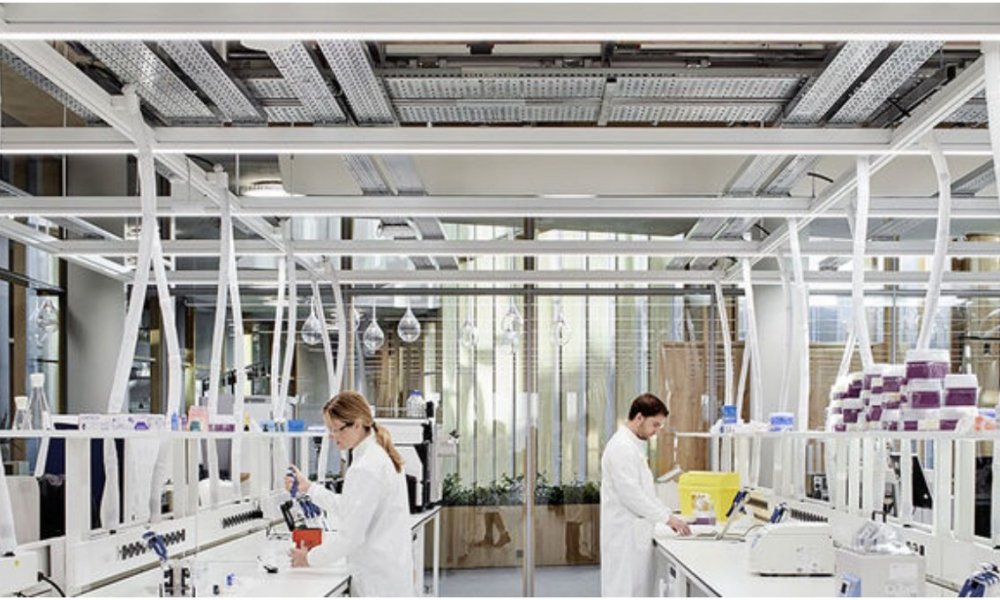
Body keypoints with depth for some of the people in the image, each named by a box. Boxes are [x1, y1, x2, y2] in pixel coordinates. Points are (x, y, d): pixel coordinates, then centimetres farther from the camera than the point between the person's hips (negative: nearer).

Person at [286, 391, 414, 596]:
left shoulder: (366, 469, -20)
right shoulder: (379, 455, 11)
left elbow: (350, 535, -19)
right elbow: (350, 509, 19)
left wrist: (310, 558, -6)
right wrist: (308, 488, 18)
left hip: (378, 579, -10)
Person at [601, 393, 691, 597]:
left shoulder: (634, 446, 17)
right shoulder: (622, 447, -16)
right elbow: (630, 494, -22)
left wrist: (668, 517, 12)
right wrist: (667, 517, -16)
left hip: (635, 536, 10)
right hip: (624, 537, -10)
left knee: (639, 591, 11)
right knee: (622, 590, -6)